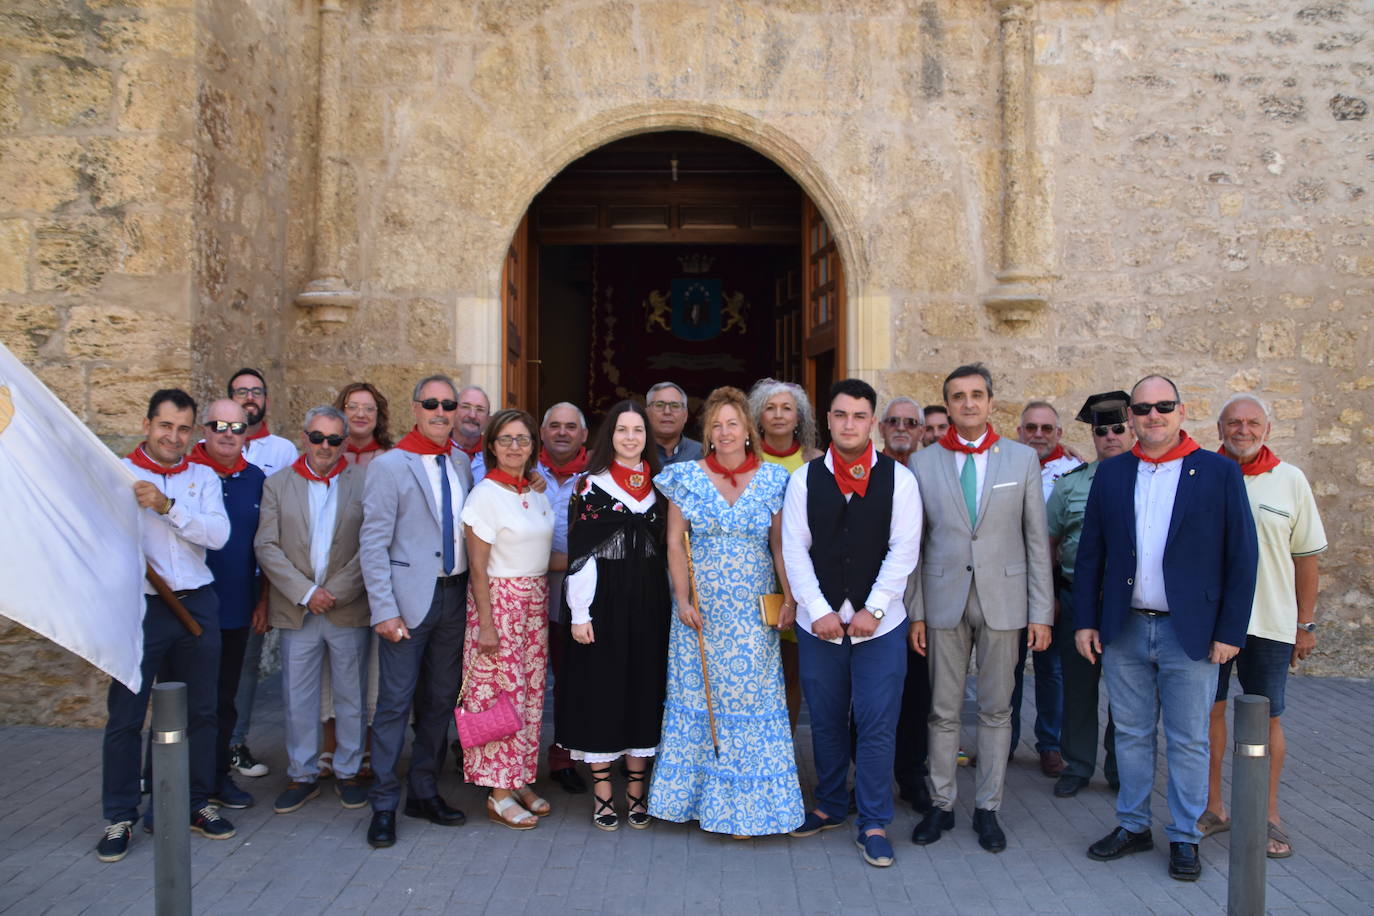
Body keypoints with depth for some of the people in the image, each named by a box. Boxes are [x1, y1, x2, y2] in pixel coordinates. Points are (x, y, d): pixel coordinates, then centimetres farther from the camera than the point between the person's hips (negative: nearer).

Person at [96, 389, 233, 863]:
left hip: (197, 606, 3)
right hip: (139, 607, -3)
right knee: (125, 716, 3)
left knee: (200, 712, 11)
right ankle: (120, 817, 17)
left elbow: (218, 534, -7)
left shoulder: (203, 478, 8)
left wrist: (166, 506, -17)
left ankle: (197, 803, 25)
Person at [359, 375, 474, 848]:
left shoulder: (462, 464, 11)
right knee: (395, 702, -2)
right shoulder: (389, 466, -5)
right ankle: (383, 805, 11)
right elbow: (373, 544, -9)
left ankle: (424, 792, 27)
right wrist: (384, 610, -15)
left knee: (441, 700, 13)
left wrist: (473, 593, 5)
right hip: (410, 596, -5)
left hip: (454, 595, 5)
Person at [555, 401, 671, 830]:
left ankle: (636, 791, 20)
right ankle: (603, 794, 14)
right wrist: (579, 612, -12)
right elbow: (579, 552, -7)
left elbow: (667, 545, 12)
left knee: (644, 687, 8)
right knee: (602, 688, 1)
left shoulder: (657, 483, 9)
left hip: (650, 601, 4)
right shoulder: (591, 484, -3)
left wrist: (674, 602, 6)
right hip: (604, 600, -4)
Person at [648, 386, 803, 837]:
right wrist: (683, 600, -5)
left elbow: (781, 546, 4)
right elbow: (675, 543, 1)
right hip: (700, 611, 0)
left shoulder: (772, 480, 2)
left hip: (753, 614, 0)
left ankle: (742, 803, 15)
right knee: (696, 695, 7)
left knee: (750, 696, 2)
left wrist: (790, 599, -4)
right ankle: (698, 793, 23)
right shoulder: (686, 477, 1)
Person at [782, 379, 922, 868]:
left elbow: (904, 551, -5)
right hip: (819, 622, 2)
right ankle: (829, 807, 30)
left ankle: (874, 824, 13)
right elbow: (795, 550, 0)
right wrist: (819, 611, -9)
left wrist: (872, 610, -12)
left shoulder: (899, 479, -1)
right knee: (826, 721, 12)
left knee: (877, 725, 0)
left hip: (879, 624, -1)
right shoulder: (804, 479, 3)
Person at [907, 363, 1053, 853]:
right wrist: (915, 611, 0)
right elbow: (914, 543, 4)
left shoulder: (1023, 460, 3)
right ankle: (941, 804, 22)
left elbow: (1037, 540, 2)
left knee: (996, 710, 9)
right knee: (943, 711, 7)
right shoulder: (923, 463, 3)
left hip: (1003, 602, 0)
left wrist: (1041, 612, -2)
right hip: (944, 602, 0)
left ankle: (987, 809, 22)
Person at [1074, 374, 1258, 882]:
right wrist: (1085, 621, 2)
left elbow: (1242, 556, -4)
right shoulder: (1111, 473, 5)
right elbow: (1090, 551, 6)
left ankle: (1184, 838, 23)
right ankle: (1133, 825, 28)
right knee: (1131, 735, 13)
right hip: (1124, 630, 3)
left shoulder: (1219, 473, -3)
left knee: (1188, 741, 8)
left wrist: (1230, 630, -7)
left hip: (1190, 631, -2)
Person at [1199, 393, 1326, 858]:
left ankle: (1268, 816, 20)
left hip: (1269, 622, 0)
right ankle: (1212, 808, 22)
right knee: (1209, 710, 8)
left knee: (1267, 717, 7)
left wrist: (1306, 624, 3)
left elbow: (1305, 555, 4)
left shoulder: (1290, 480, 1)